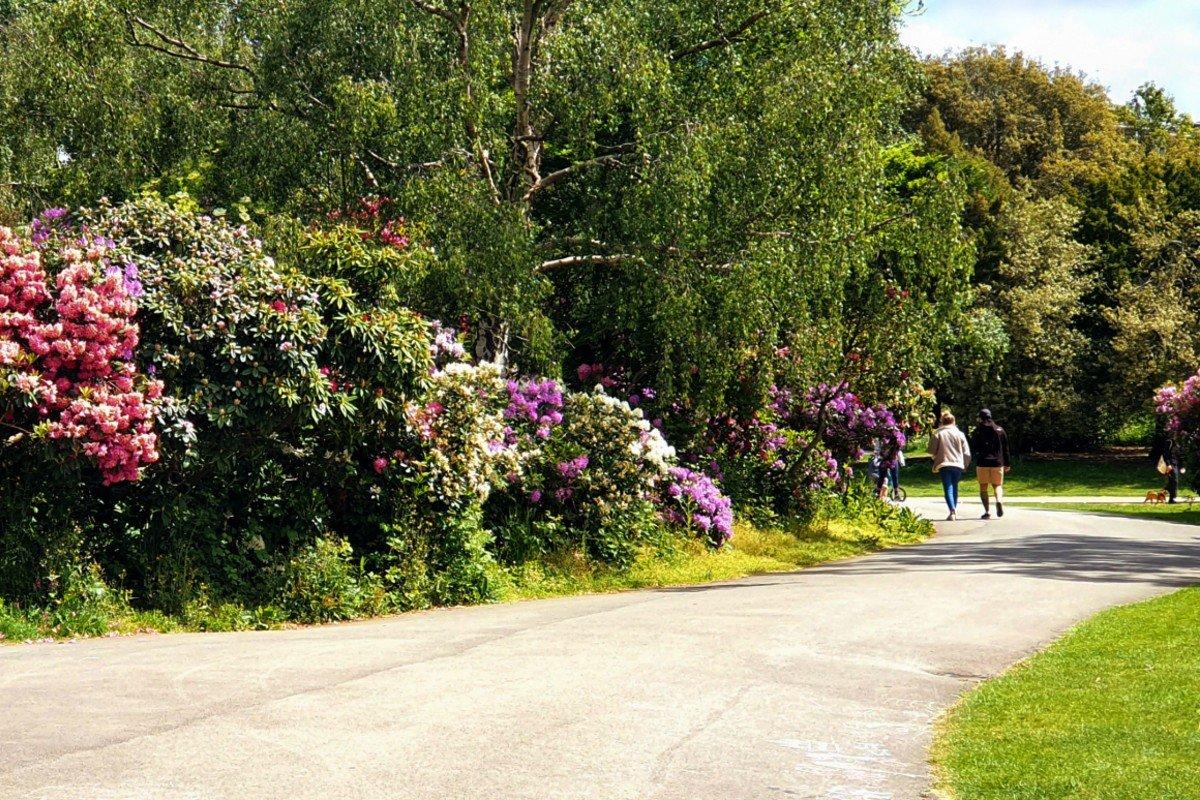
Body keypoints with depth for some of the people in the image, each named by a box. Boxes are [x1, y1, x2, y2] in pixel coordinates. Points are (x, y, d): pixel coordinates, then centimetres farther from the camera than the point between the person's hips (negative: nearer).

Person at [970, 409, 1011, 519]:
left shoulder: (977, 431, -3)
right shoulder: (1000, 430, 6)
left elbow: (973, 449, -5)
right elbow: (1005, 449, 9)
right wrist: (1007, 464, 14)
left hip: (982, 463, -2)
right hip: (997, 462, 2)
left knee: (983, 488, 7)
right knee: (997, 485, 13)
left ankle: (987, 511, -2)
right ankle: (999, 501, -17)